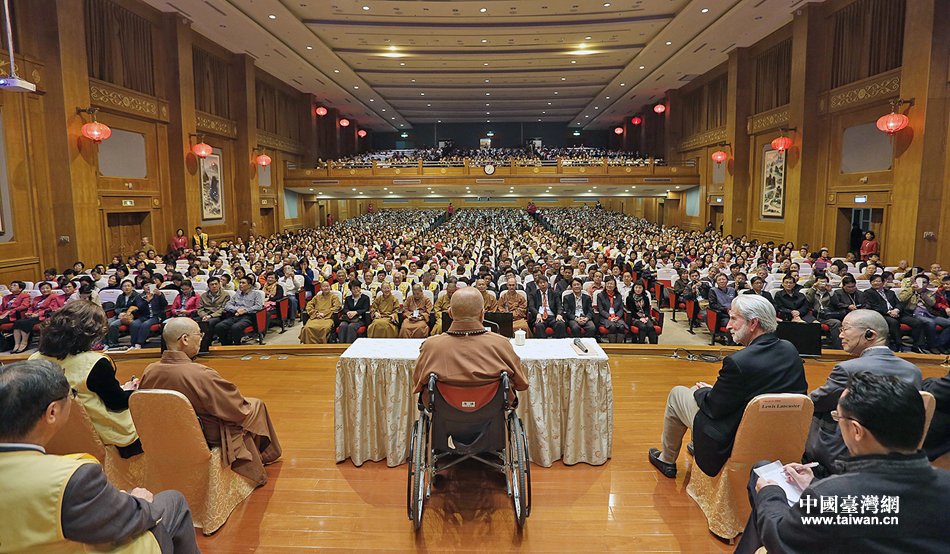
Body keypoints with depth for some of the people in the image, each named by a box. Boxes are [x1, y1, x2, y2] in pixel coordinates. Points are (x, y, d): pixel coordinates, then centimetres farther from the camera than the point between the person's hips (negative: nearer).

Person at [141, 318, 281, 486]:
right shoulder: (201, 375, -34)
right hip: (210, 438, -7)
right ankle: (266, 455, 38)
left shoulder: (149, 372, -13)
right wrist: (247, 404, 0)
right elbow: (238, 409, -24)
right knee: (256, 405, 16)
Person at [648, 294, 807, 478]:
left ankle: (667, 459, 30)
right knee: (701, 391, 26)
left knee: (677, 393, 12)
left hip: (729, 445, -7)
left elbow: (714, 408, -21)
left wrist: (703, 391, 6)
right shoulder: (790, 350, -6)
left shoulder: (738, 361, -30)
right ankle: (695, 447, 46)